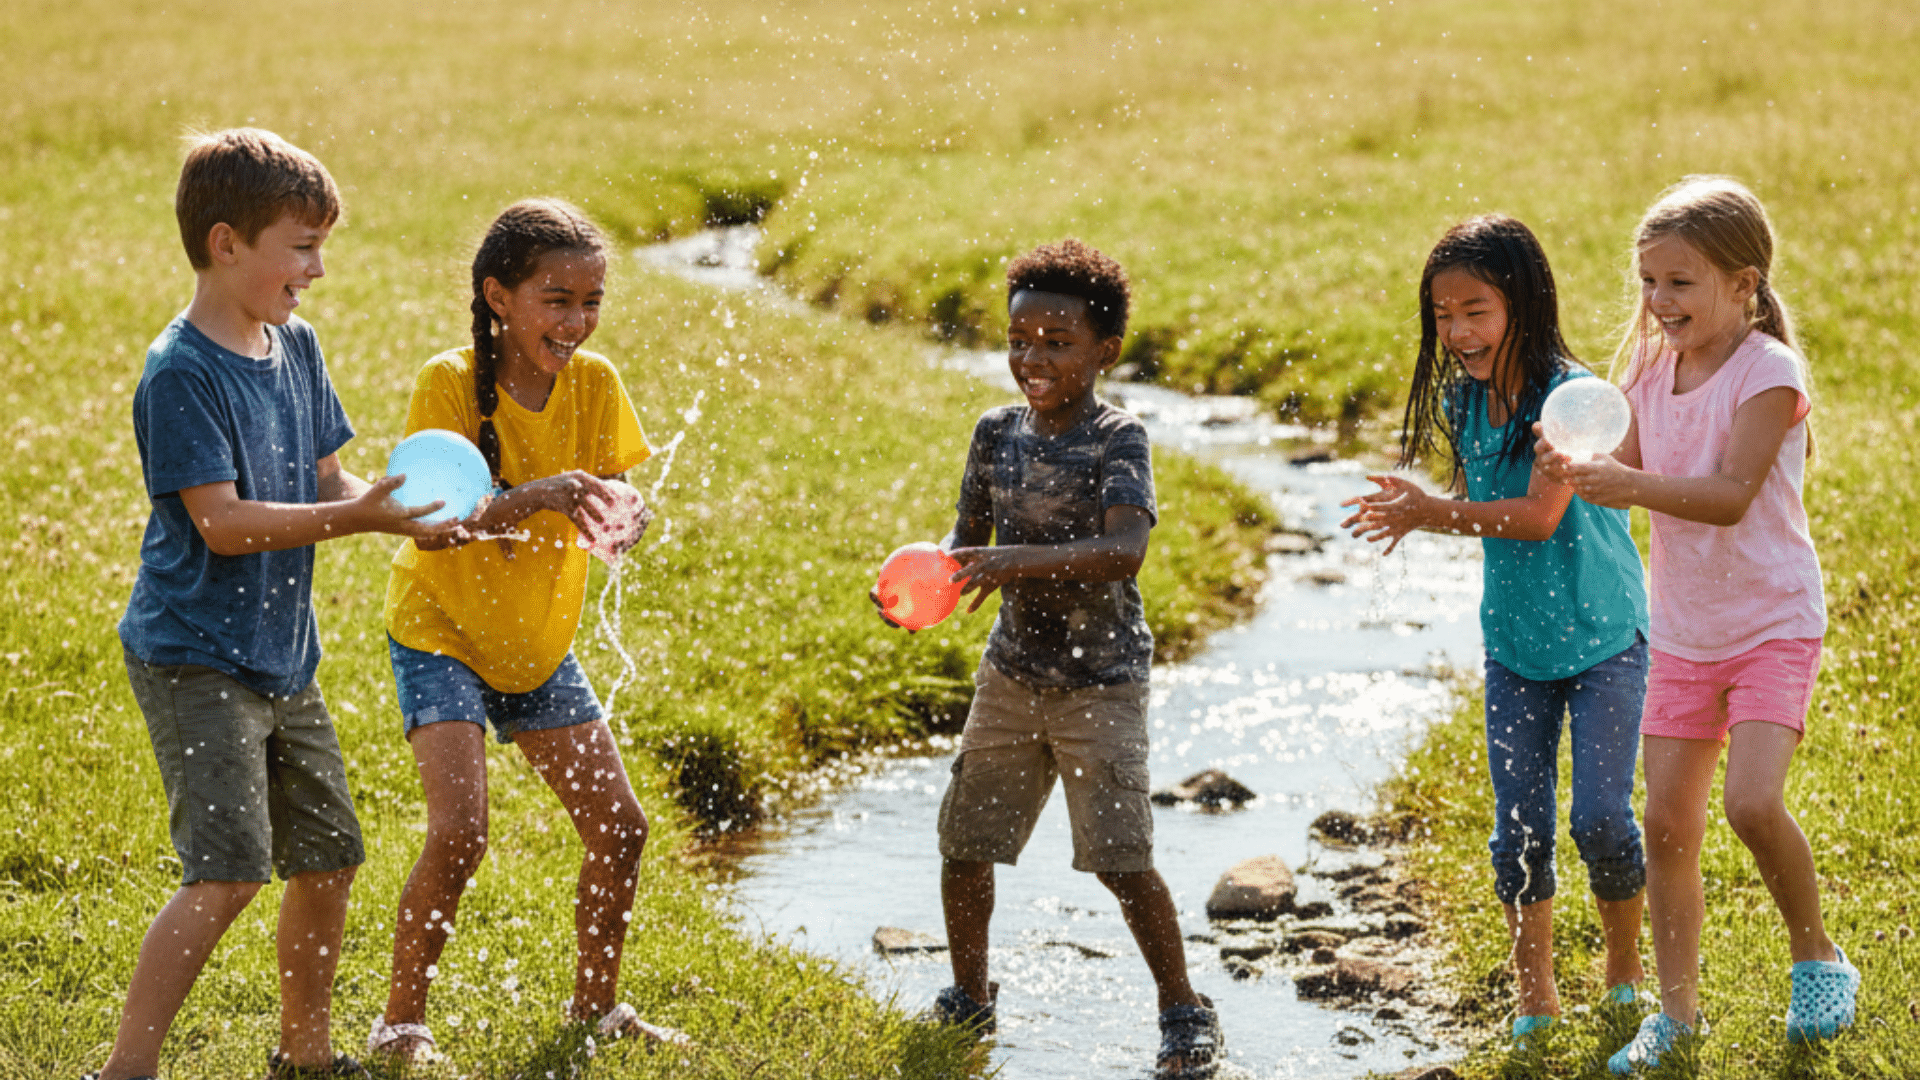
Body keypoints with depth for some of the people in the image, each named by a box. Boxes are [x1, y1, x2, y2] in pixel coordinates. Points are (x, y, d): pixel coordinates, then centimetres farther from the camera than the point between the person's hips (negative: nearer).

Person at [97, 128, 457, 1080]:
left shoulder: (295, 346, 9)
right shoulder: (181, 374, -17)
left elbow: (326, 480, 13)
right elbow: (220, 521, -23)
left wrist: (403, 510, -6)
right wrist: (356, 517, -27)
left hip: (281, 656, 8)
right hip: (195, 657, -8)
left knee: (329, 857, 14)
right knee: (227, 873, -17)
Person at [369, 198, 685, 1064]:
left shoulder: (594, 383, -7)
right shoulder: (451, 382, -20)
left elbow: (613, 509, -8)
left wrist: (612, 513, -33)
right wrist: (531, 498, -44)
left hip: (540, 643, 5)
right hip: (441, 633, -5)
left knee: (620, 827, 5)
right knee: (459, 832, -19)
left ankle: (595, 1006, 26)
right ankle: (401, 1023, -2)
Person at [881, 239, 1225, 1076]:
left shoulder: (1118, 440, -14)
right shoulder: (997, 432, 3)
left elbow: (1125, 551, -27)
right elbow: (969, 536, 10)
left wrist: (1026, 560, -41)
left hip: (1102, 678, -5)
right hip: (1013, 669, 6)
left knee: (1119, 858, -9)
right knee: (964, 841, 7)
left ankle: (1185, 1011, 9)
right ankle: (969, 997, 29)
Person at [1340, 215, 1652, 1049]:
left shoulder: (1570, 395, -21)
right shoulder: (1463, 401, 0)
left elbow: (1539, 515, -26)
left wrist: (1434, 513, -23)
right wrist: (1418, 510, -10)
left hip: (1602, 640, -5)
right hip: (1515, 647, 5)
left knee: (1601, 816, -7)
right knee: (1520, 828, 3)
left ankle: (1625, 967, 18)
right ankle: (1534, 997, 16)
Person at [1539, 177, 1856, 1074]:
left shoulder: (1766, 371, -17)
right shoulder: (1653, 370, 4)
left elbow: (1730, 495, -25)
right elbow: (1630, 472, 5)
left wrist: (1631, 486, -36)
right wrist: (1577, 473, -15)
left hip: (1773, 622, -6)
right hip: (1685, 630, 6)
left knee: (1753, 801, -21)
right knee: (1667, 819, 4)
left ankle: (1817, 958, 3)